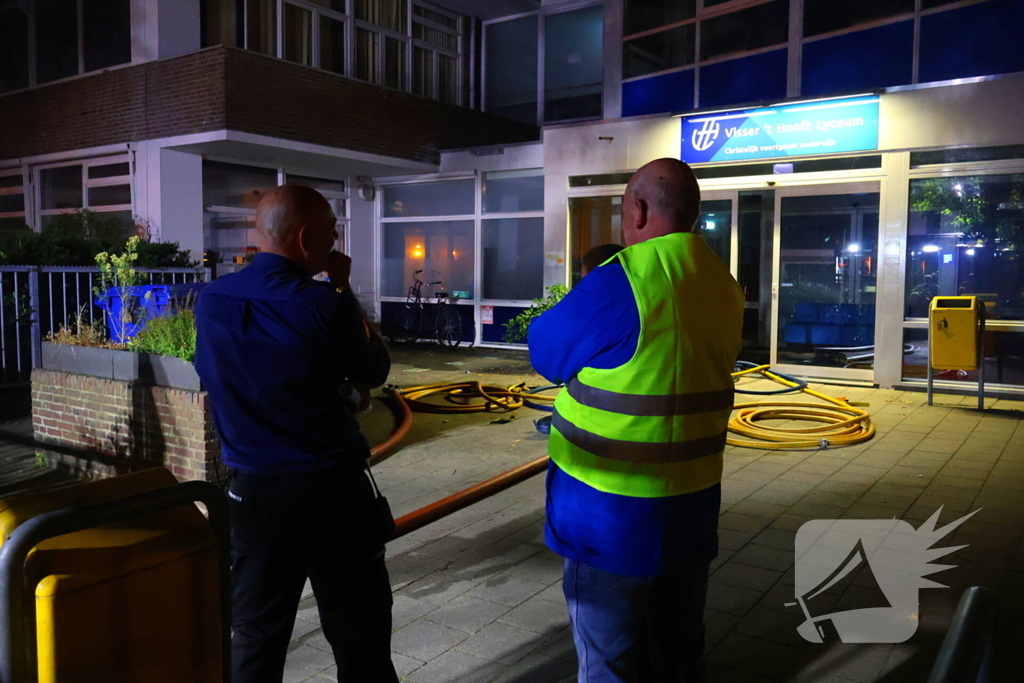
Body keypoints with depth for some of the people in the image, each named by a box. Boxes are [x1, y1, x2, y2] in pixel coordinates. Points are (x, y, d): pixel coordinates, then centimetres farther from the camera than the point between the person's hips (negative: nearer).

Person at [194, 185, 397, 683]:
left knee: (254, 642, 17)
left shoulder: (210, 302, -1)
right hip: (331, 493, -4)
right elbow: (375, 373, -1)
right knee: (360, 643, 11)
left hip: (252, 493, 5)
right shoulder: (324, 304, -16)